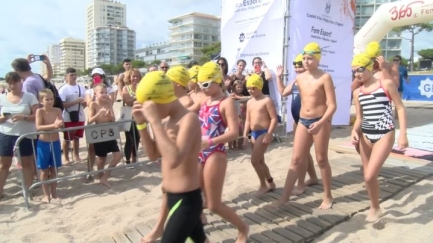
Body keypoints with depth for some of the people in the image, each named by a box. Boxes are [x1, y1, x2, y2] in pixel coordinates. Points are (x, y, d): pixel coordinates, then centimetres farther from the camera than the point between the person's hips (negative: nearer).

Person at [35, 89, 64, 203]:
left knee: (54, 169, 12)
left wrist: (59, 123, -31)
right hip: (43, 143, -3)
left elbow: (62, 125, -8)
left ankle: (54, 193, 23)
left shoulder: (57, 110, -2)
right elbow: (38, 127, -21)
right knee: (45, 170, 8)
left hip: (55, 142, 3)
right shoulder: (40, 111, -11)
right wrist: (53, 125, -32)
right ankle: (46, 194, 19)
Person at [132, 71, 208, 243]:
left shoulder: (188, 119, -21)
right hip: (174, 197, 9)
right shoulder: (168, 120, 6)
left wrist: (155, 121, -32)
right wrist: (142, 124, -2)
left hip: (186, 200, -9)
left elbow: (174, 160, -35)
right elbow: (153, 155, 10)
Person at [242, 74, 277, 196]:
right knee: (260, 161, 14)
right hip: (254, 134, 8)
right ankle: (270, 183, 31)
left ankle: (263, 185, 9)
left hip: (264, 133, -8)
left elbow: (274, 119, -14)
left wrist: (269, 134, -21)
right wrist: (245, 135, 7)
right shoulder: (249, 102, 12)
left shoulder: (266, 100, -10)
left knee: (254, 160, -10)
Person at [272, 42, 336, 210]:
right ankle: (285, 196, 11)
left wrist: (320, 122, -25)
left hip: (321, 122, -5)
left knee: (321, 160, 7)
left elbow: (332, 105, -16)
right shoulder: (299, 78, 6)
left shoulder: (325, 78, -11)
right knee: (296, 159, 5)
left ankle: (327, 196, 25)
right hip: (303, 121, 5)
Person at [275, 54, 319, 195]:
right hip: (298, 120, 9)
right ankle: (313, 178, 34)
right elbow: (283, 92, 22)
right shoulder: (296, 81, 11)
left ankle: (300, 185, 5)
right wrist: (279, 77, 18)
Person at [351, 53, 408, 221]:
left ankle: (375, 208, 12)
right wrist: (355, 131, -9)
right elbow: (359, 117, 11)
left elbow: (400, 108, -3)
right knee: (368, 176, 9)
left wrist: (403, 134, -10)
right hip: (366, 136, 5)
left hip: (385, 135, -5)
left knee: (369, 176, -13)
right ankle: (374, 207, 30)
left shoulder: (386, 84, -4)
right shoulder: (357, 92, 8)